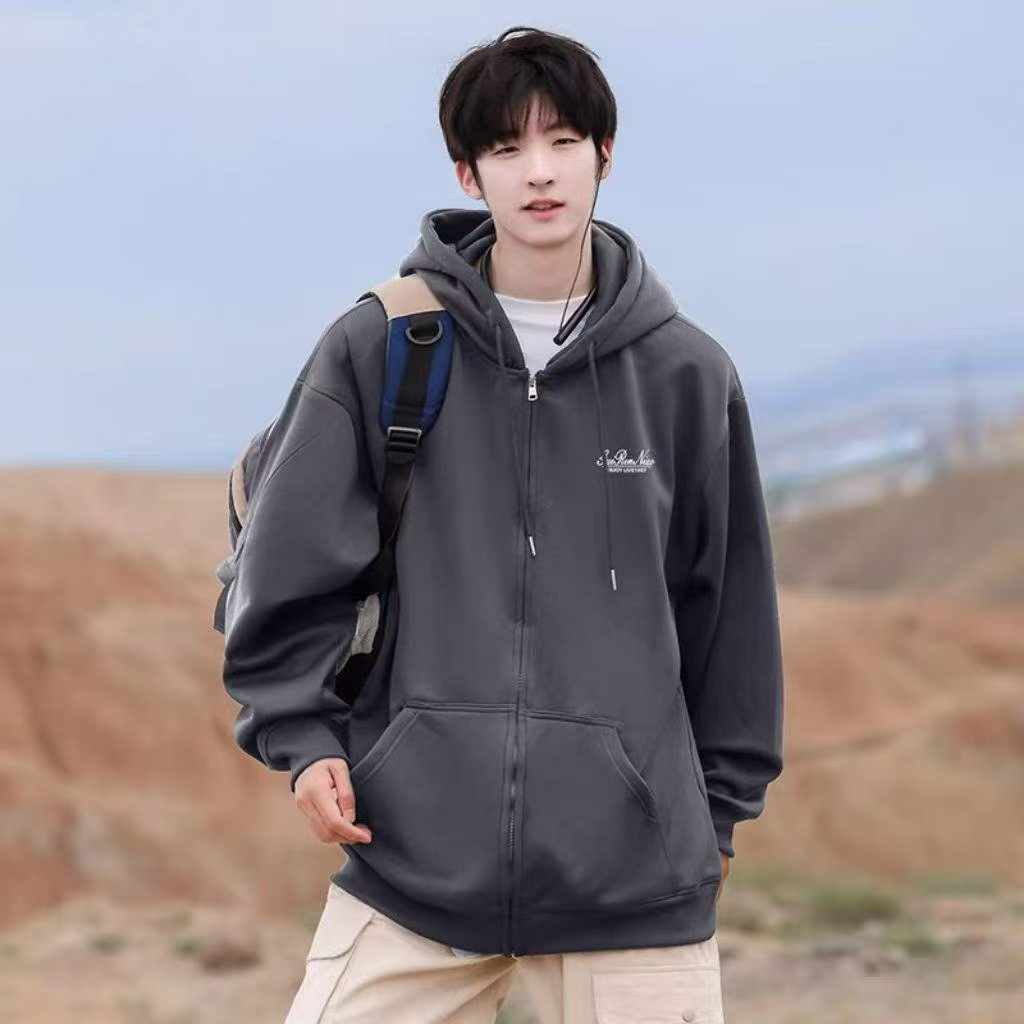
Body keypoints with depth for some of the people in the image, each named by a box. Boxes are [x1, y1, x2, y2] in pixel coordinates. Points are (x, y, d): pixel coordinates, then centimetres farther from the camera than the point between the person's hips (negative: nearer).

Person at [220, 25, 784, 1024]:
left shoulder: (686, 372, 5)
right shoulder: (377, 349, 2)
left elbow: (727, 596, 13)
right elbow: (290, 564, 7)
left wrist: (721, 802, 15)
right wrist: (300, 732, -1)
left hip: (635, 867, 1)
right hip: (413, 852, 0)